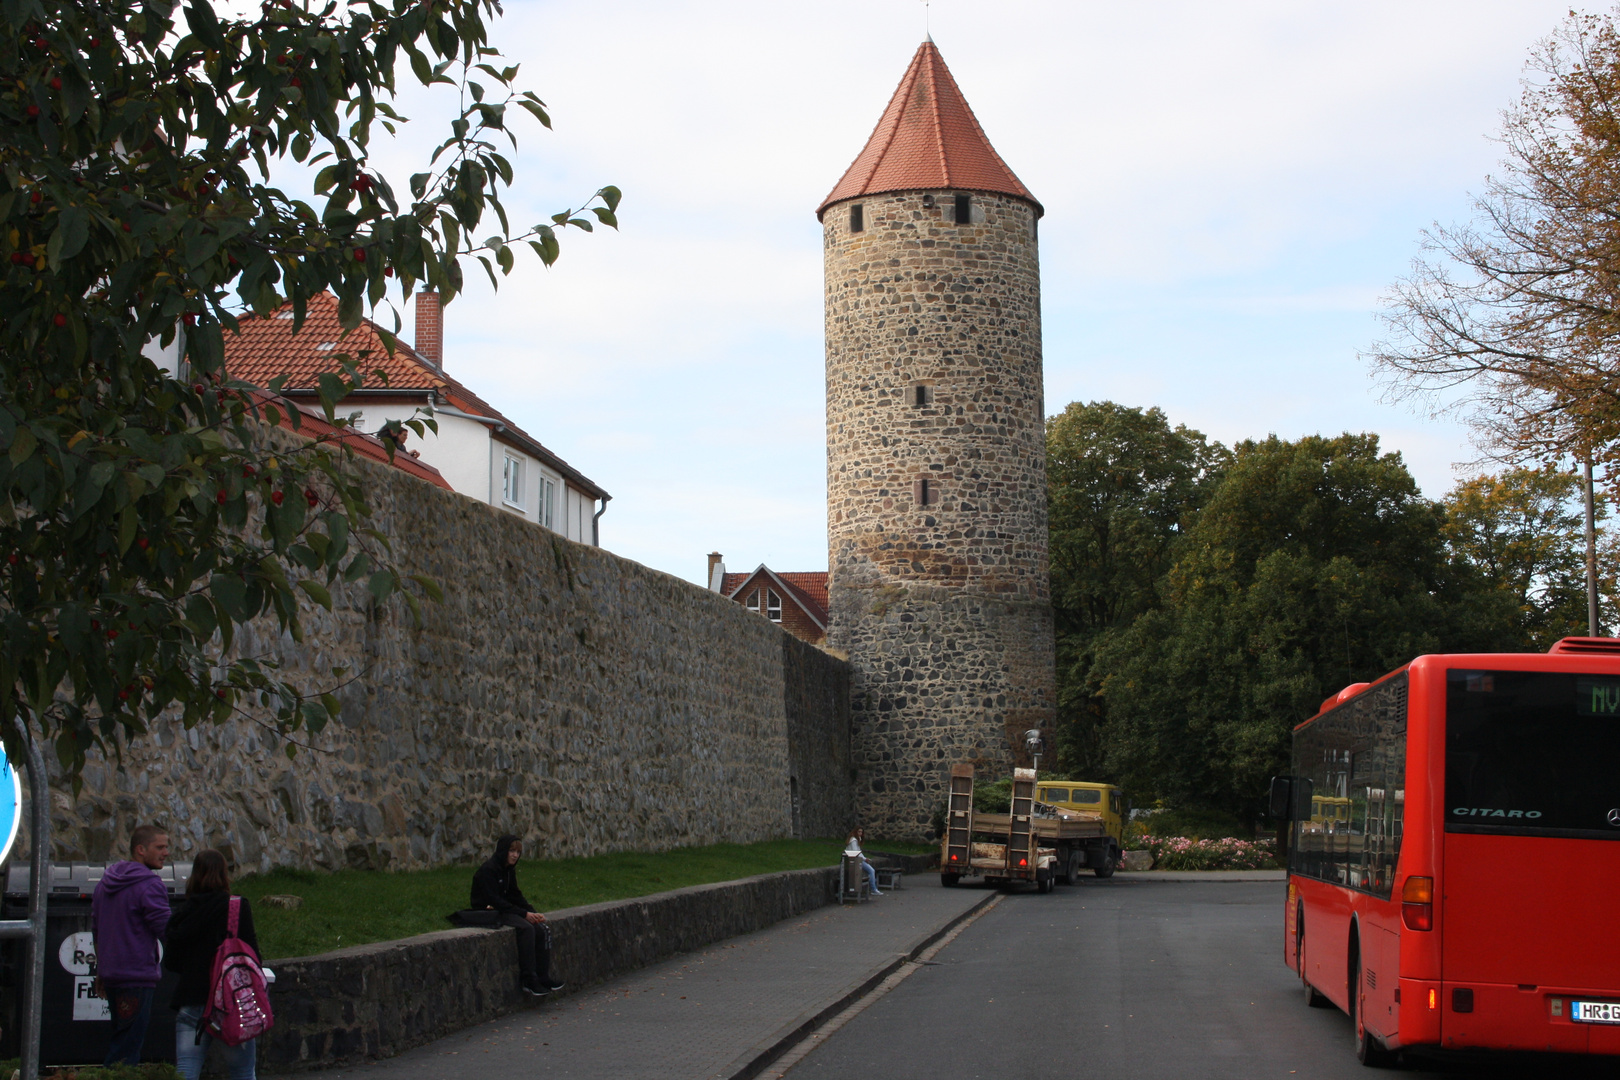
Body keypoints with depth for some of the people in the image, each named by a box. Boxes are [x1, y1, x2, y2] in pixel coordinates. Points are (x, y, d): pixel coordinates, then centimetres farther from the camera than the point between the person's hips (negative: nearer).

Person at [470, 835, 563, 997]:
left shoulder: (509, 870, 11)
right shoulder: (487, 870, -16)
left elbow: (516, 896, 14)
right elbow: (494, 900, -21)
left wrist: (533, 912, -3)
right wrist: (524, 914, -22)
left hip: (504, 910, 9)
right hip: (488, 912, -9)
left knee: (543, 928, -12)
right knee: (526, 927, -30)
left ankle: (543, 977, -10)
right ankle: (529, 981, -28)